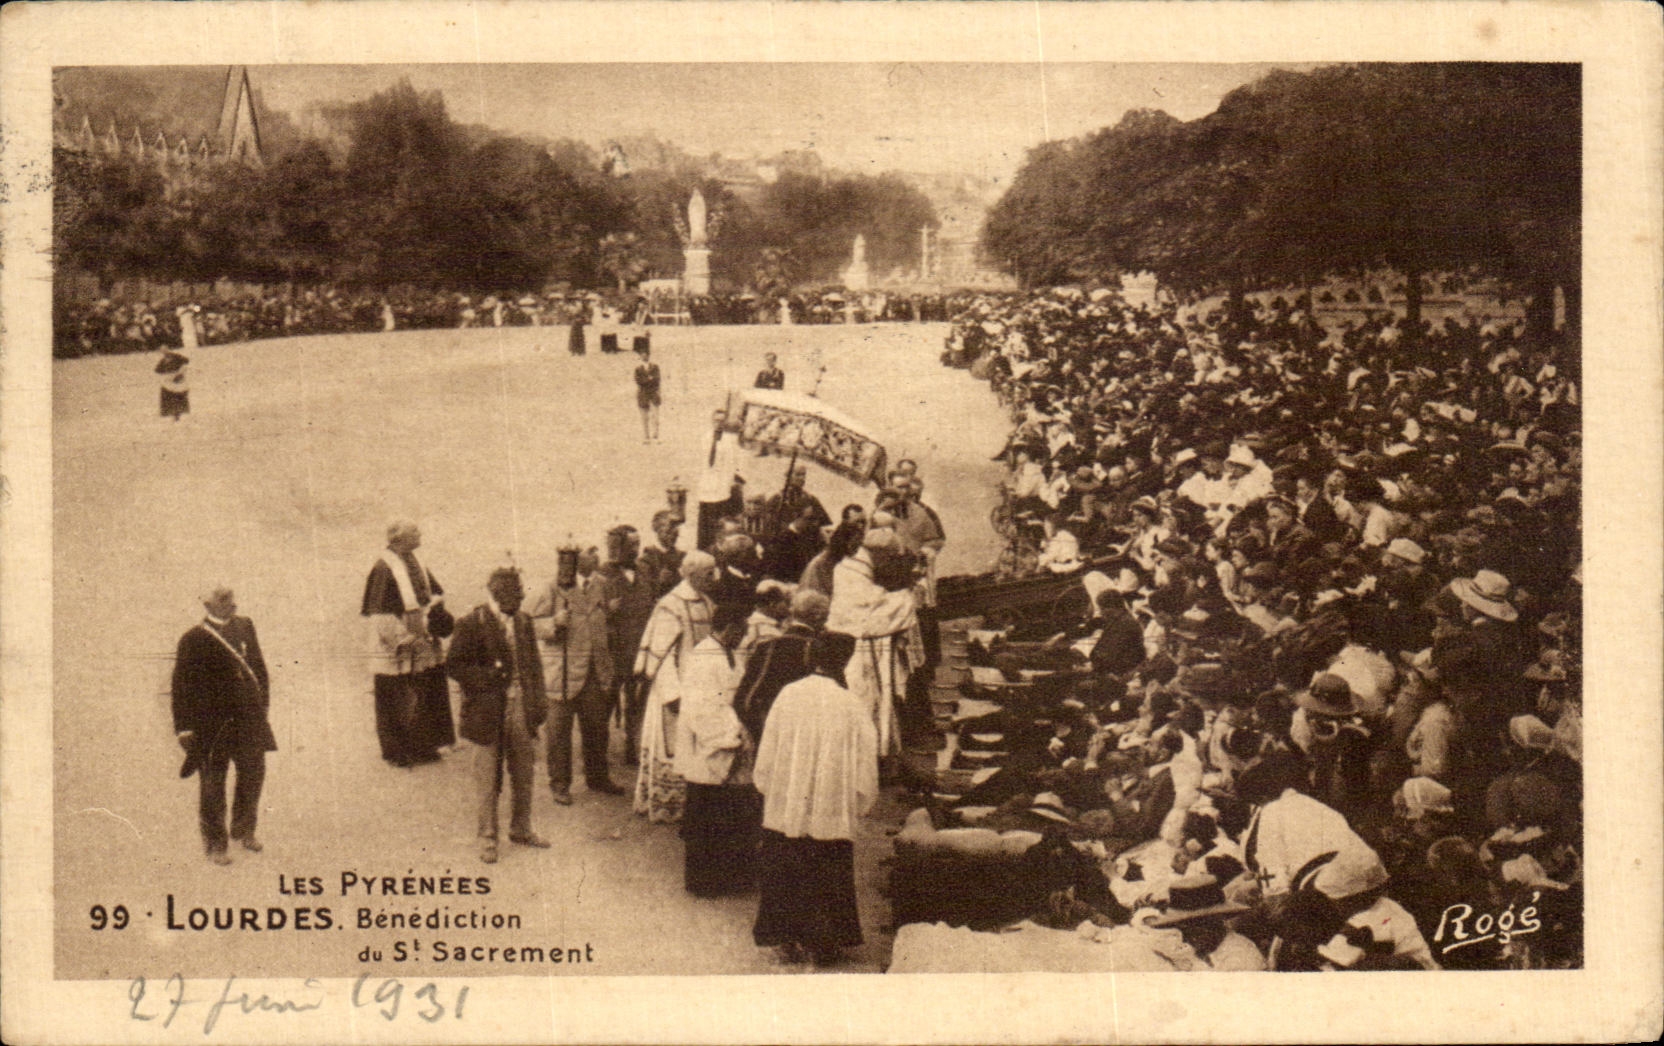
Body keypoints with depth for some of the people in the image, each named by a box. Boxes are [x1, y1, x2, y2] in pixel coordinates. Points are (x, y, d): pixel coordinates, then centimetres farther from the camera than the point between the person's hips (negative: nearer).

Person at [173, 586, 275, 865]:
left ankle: (244, 830, 36)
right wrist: (184, 727, -10)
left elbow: (259, 667, 14)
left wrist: (263, 704, 11)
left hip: (248, 718, 5)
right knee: (212, 784, 3)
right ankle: (216, 843, 17)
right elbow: (181, 685, -9)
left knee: (253, 773, 15)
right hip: (210, 724, -5)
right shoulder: (193, 640, -12)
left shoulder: (245, 627, 4)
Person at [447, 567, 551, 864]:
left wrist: (539, 702, 7)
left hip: (521, 707, 5)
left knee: (523, 775, 14)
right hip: (489, 711, -5)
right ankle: (487, 837, 16)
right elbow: (454, 666, -9)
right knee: (488, 780, 3)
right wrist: (489, 676, -19)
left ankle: (521, 829, 30)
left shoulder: (523, 621, 7)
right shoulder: (471, 624, -11)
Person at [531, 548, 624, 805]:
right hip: (564, 672, -4)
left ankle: (597, 777, 27)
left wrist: (613, 610, 6)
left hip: (597, 671, 4)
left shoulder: (603, 586, 10)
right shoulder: (555, 588, -4)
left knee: (597, 726, 11)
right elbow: (535, 624, -5)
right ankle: (560, 783, 12)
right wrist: (555, 623, -22)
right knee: (560, 730, 1)